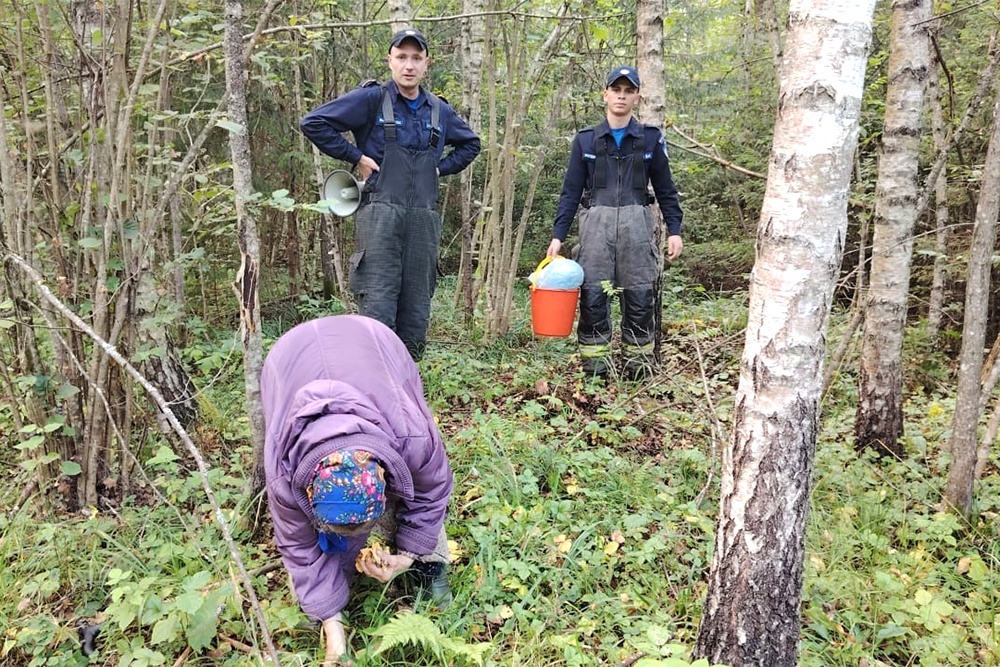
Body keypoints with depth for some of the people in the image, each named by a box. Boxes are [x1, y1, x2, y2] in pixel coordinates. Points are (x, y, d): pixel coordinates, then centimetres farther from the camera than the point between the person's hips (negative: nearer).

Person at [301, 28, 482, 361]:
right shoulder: (371, 99, 1)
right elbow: (313, 123, -3)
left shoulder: (439, 110, 14)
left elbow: (470, 143, 31)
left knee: (416, 308, 7)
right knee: (378, 308, -10)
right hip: (380, 215, -4)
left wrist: (441, 168, 15)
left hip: (424, 219, 5)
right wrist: (356, 157, -4)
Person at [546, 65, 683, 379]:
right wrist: (558, 235, 2)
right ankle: (595, 363, 3)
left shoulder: (650, 139, 10)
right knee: (592, 294, -4)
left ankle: (638, 361, 9)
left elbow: (665, 189, 13)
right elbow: (571, 191, 9)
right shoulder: (586, 139, 10)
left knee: (640, 295, -1)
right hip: (596, 221, 0)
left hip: (637, 221, 0)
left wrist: (674, 230, 5)